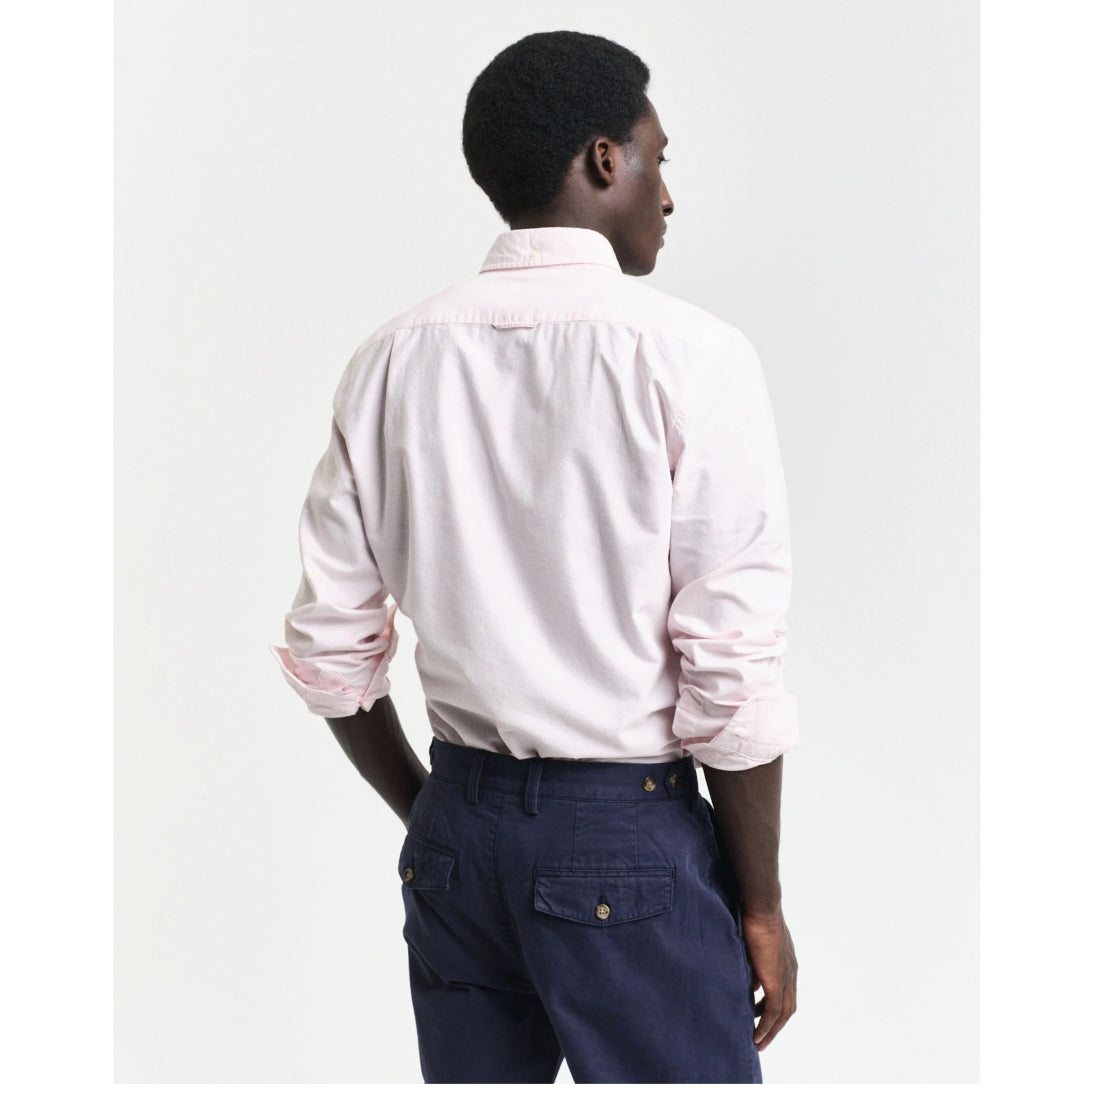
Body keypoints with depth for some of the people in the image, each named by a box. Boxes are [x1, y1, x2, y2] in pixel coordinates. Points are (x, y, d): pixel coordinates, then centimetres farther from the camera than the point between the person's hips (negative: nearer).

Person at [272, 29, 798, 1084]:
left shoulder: (390, 362, 3)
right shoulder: (690, 356, -11)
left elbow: (327, 651, 5)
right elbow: (732, 675, -13)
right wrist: (761, 905, -2)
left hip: (458, 825, 5)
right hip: (630, 839, -5)